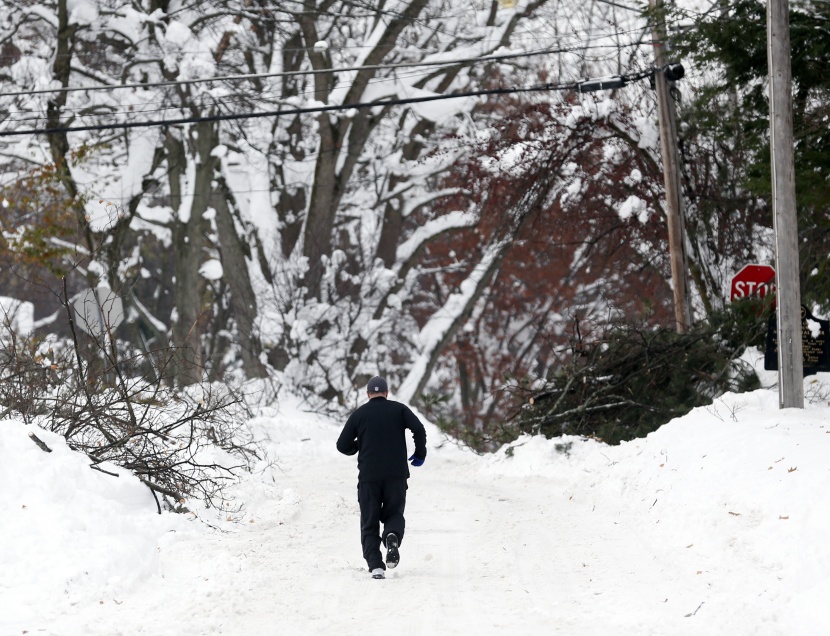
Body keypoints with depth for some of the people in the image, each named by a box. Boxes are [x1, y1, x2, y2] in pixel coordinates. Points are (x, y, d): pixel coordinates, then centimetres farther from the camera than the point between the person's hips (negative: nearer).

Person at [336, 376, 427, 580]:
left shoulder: (359, 414, 5)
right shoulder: (399, 409, 5)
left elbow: (343, 445, 4)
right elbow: (419, 429, -9)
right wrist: (420, 454, 5)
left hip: (368, 476, 0)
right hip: (396, 475, 0)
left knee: (369, 523, 8)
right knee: (394, 514, 17)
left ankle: (375, 564, -11)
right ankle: (392, 536, -18)